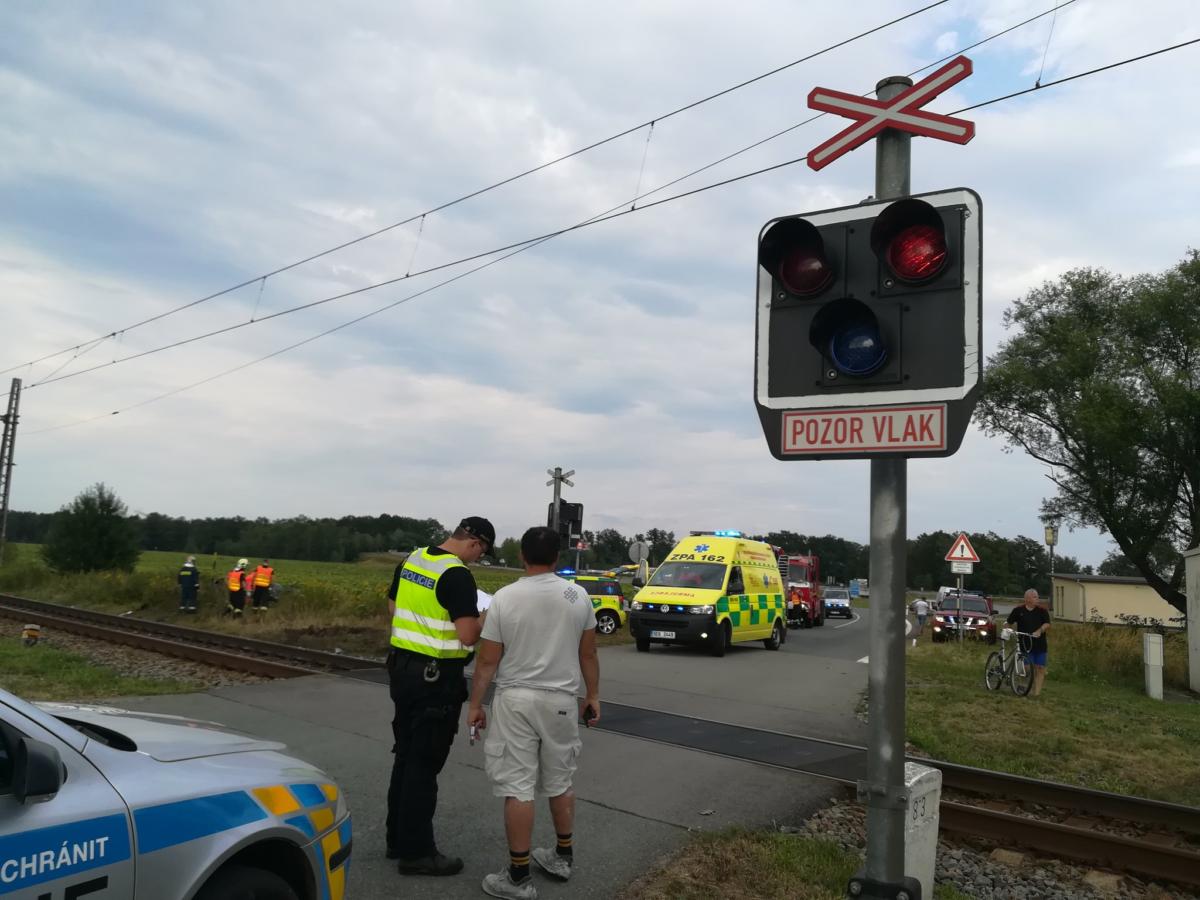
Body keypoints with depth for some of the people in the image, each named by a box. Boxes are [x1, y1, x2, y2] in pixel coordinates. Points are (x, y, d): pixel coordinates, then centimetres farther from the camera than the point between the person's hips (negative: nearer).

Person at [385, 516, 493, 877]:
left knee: (405, 756, 18)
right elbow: (468, 635, -22)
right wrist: (484, 618, -4)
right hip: (436, 676, -8)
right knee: (424, 764, 1)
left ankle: (398, 838, 28)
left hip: (402, 667, 8)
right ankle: (416, 852, 11)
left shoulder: (411, 559, 6)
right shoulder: (458, 575, -19)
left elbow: (393, 606, 18)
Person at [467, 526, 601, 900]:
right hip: (562, 700, 3)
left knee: (517, 788, 3)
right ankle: (563, 857, 32)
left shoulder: (505, 598, -9)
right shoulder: (578, 595, -2)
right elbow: (588, 654, 4)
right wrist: (592, 695, 16)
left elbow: (487, 661, -7)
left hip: (516, 700, -3)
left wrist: (475, 704, 3)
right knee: (560, 782, 19)